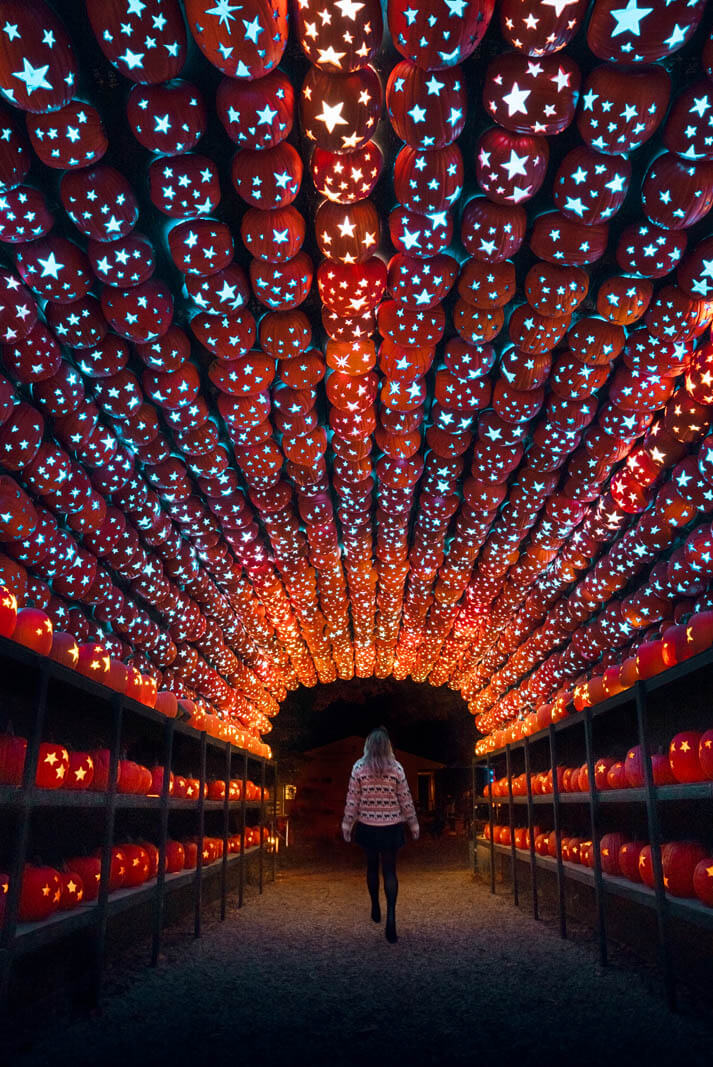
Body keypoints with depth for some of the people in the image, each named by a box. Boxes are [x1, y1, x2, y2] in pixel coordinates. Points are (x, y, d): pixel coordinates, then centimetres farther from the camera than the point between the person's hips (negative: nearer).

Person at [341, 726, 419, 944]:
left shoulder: (359, 768, -10)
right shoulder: (396, 768, -10)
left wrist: (347, 823, 5)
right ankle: (391, 917, -9)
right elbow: (405, 799, -4)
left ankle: (376, 909, 33)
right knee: (390, 871, 5)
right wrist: (413, 824, 7)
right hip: (391, 826, -1)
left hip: (367, 826, 1)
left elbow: (352, 800, -6)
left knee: (372, 867, 19)